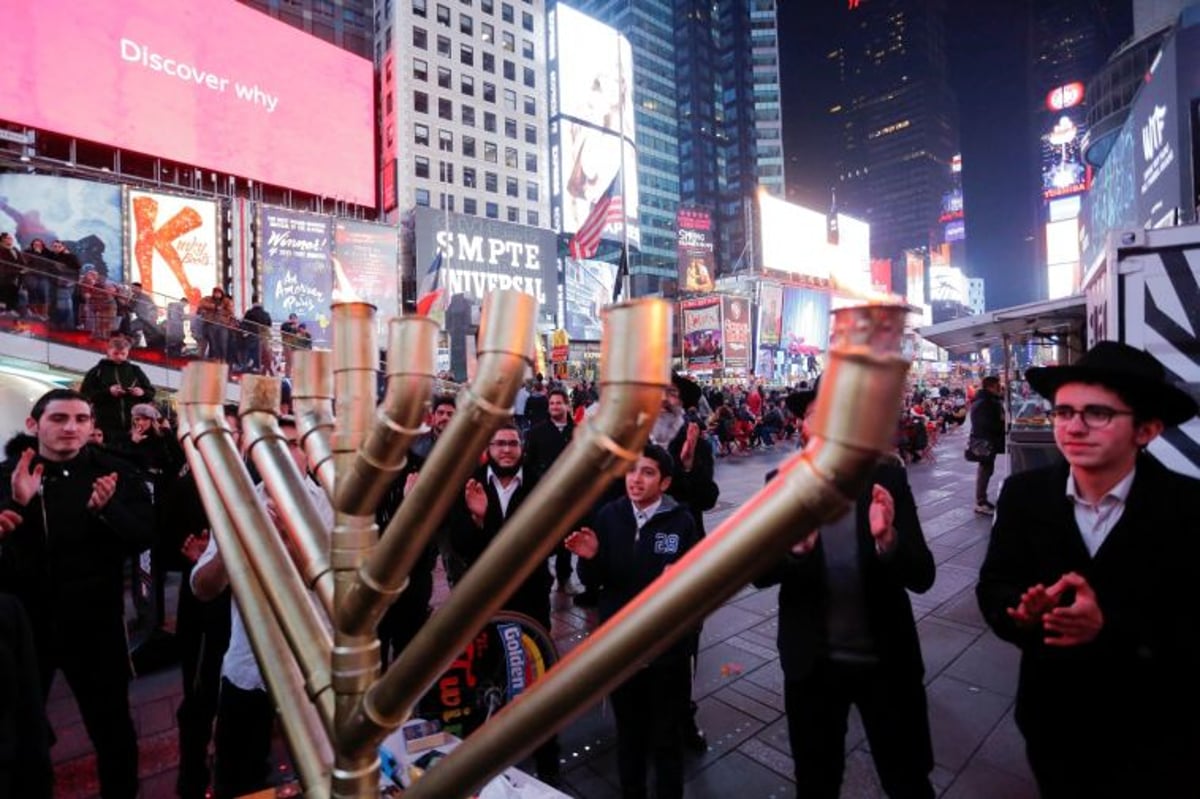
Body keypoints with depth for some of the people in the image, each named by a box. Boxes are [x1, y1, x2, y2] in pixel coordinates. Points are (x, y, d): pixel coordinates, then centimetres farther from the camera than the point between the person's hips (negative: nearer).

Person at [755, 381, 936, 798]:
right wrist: (797, 545, -34)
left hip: (888, 660, 0)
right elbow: (759, 574, -13)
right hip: (812, 663, 1)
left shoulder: (888, 478, -12)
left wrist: (888, 539, -35)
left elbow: (922, 576, -14)